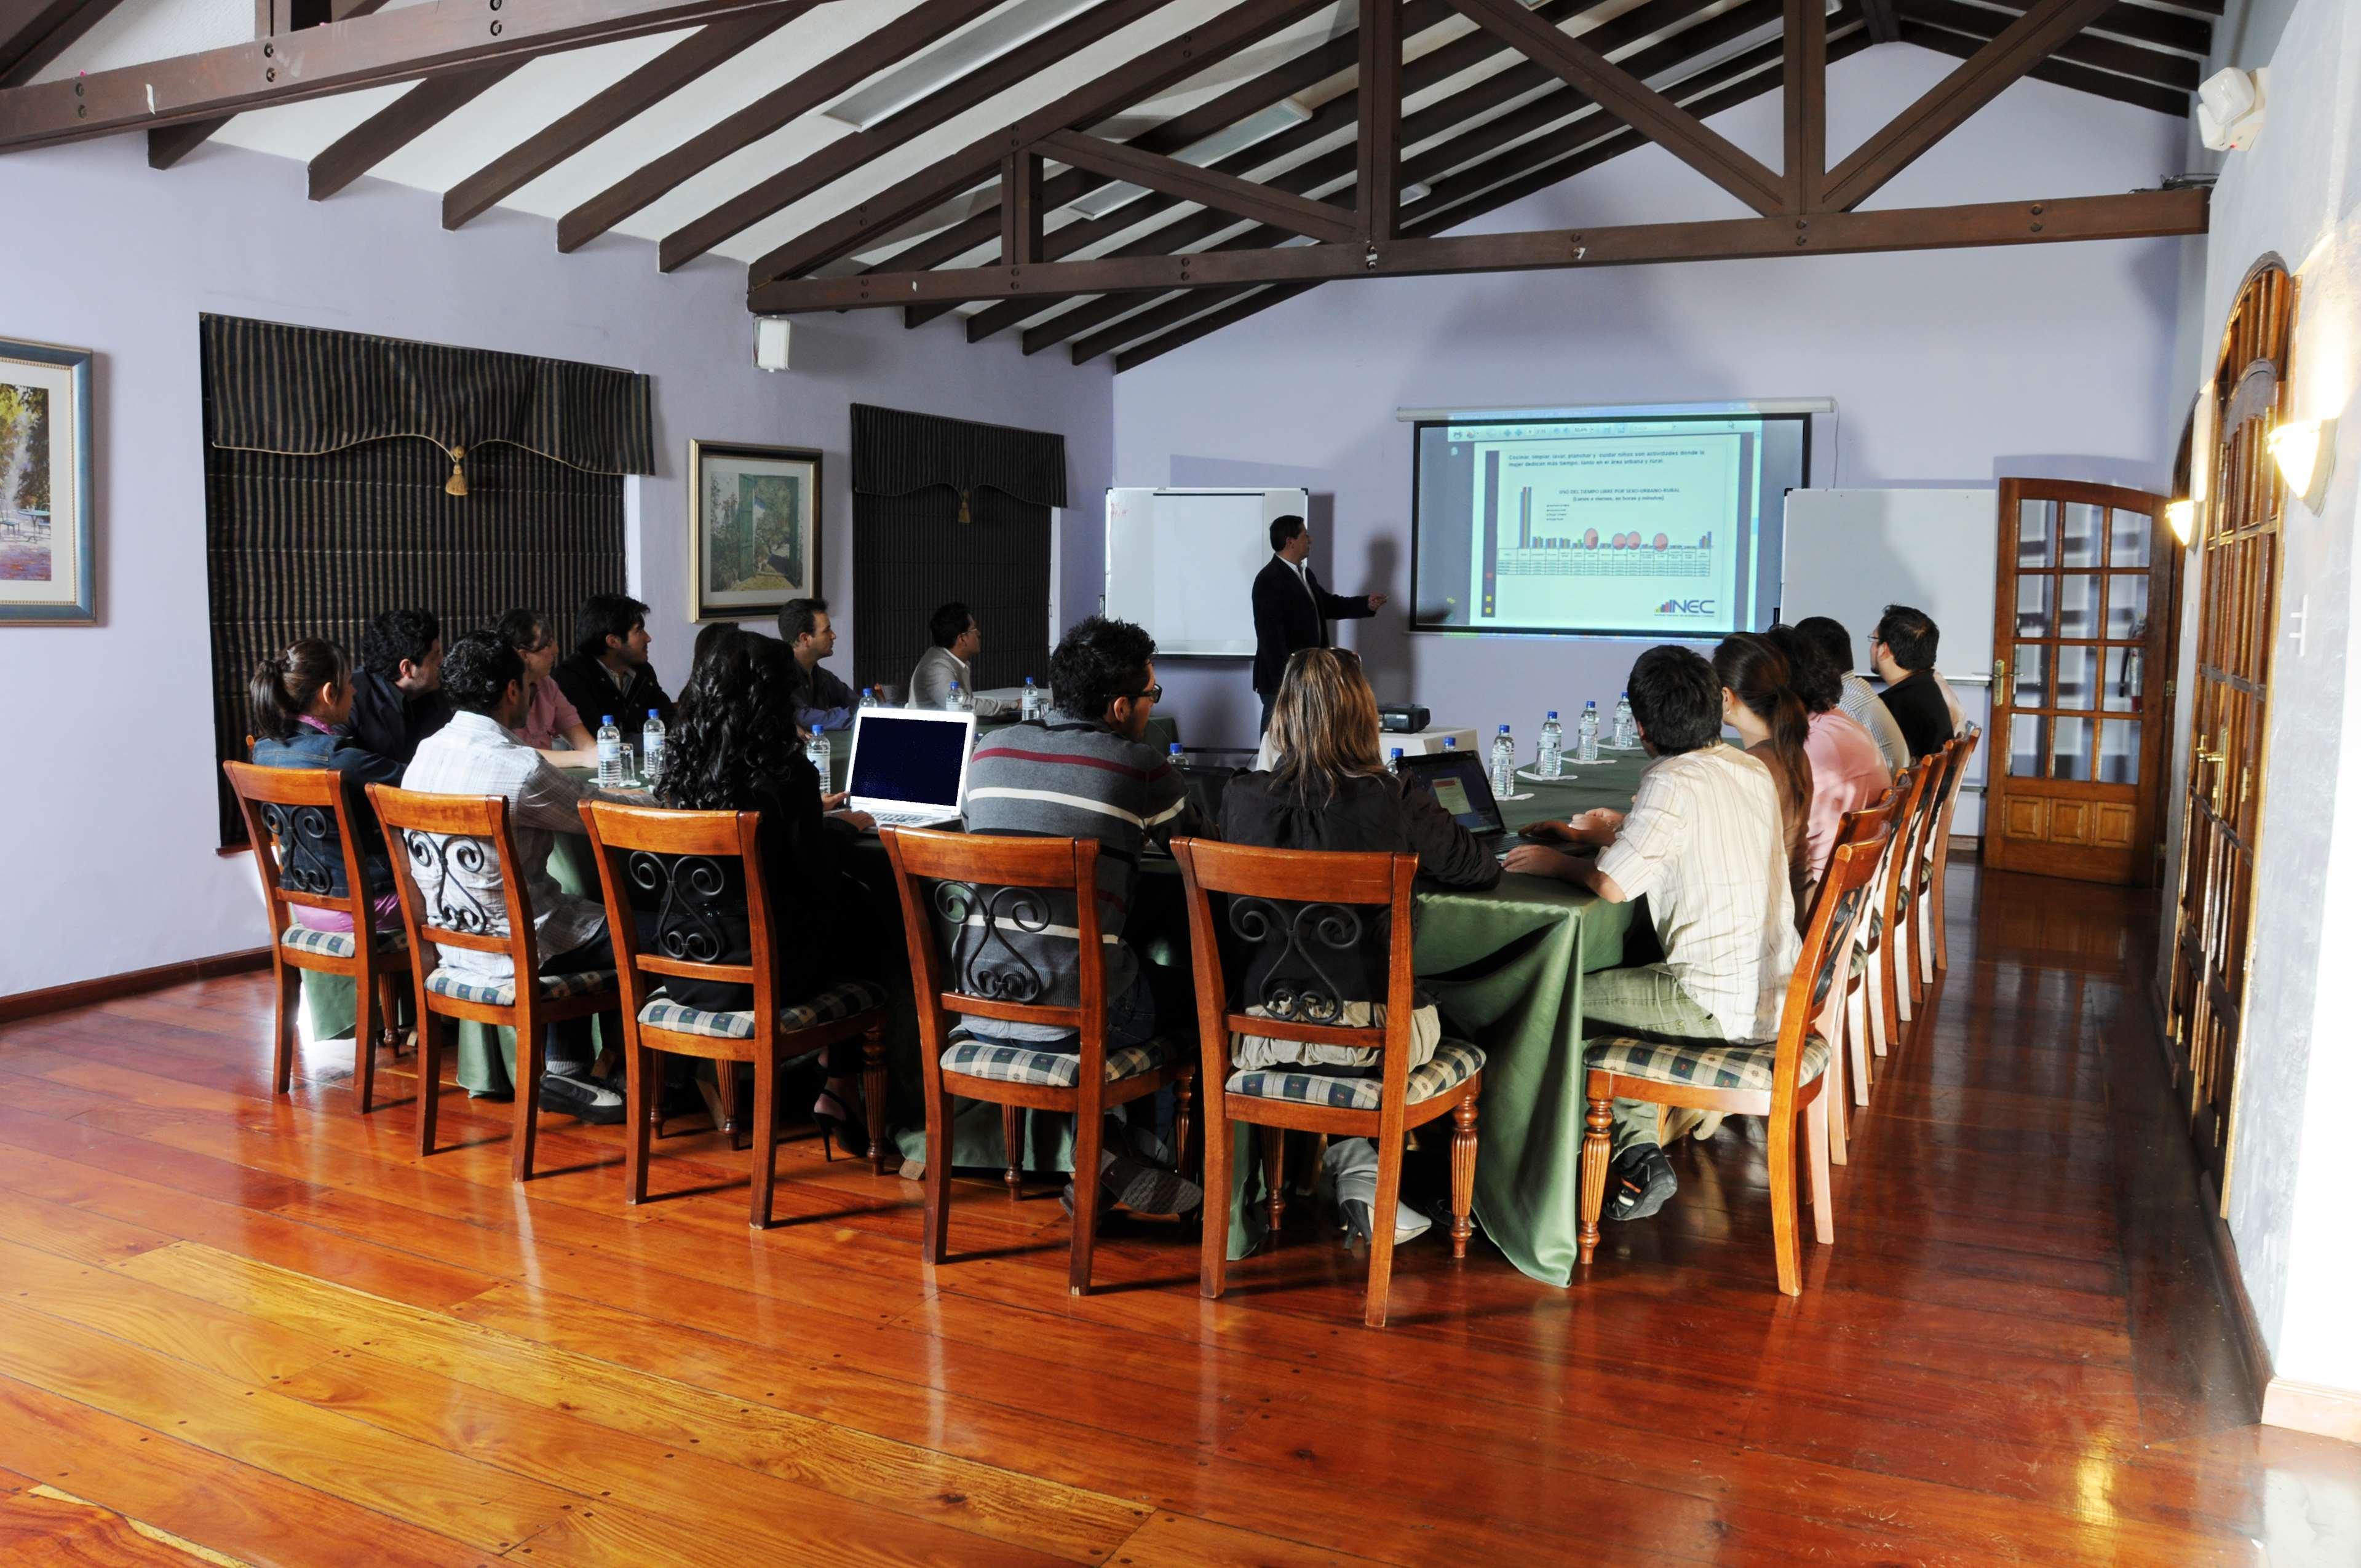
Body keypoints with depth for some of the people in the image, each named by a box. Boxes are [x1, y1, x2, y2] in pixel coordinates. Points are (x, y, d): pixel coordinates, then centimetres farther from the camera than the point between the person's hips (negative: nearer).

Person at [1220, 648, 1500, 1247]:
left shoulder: (1241, 798, -4)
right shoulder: (1400, 803, -10)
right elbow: (1481, 870, 7)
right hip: (1372, 1030, -2)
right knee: (1429, 1015, 31)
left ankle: (1353, 1164, 20)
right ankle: (1358, 1172, 23)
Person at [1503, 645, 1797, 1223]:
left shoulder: (1673, 781, -18)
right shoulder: (1751, 769, 9)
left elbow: (1611, 885, -23)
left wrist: (1558, 864, -2)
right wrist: (1587, 834, 25)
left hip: (1721, 1002, -9)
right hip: (1776, 988, 9)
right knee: (1609, 989, 24)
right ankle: (1641, 1155, 16)